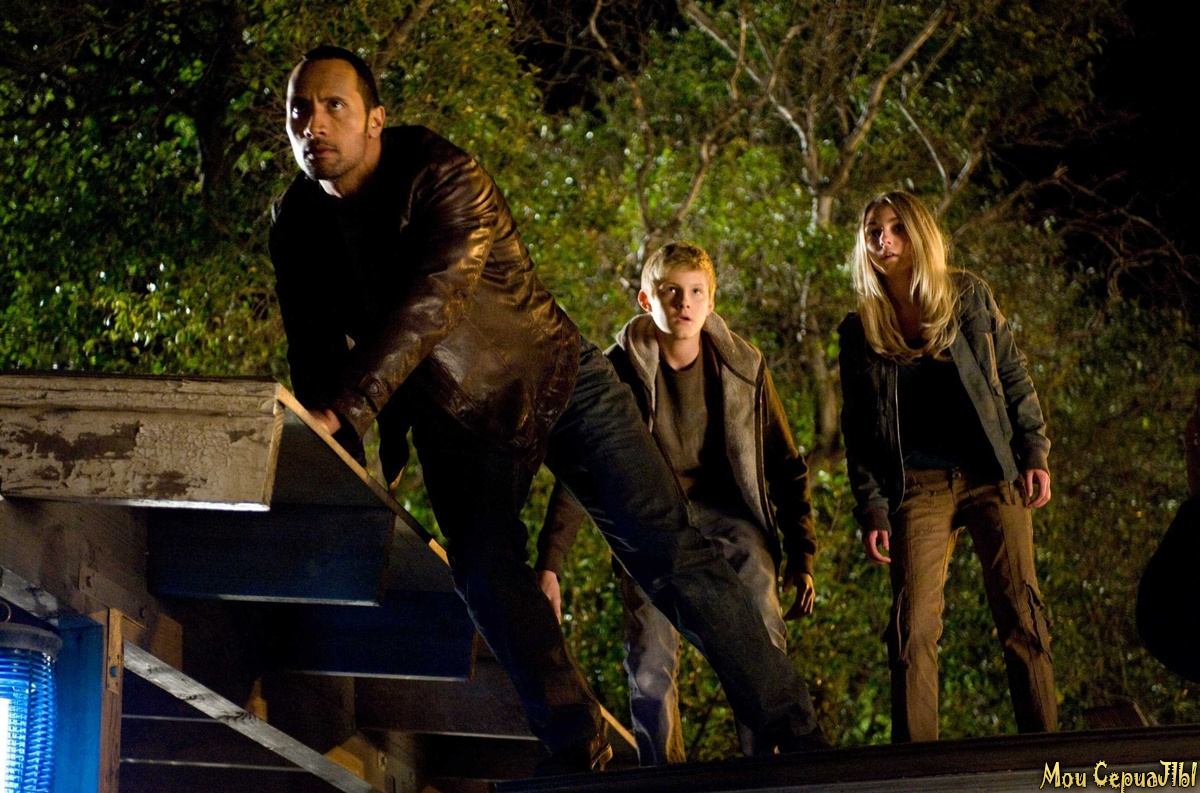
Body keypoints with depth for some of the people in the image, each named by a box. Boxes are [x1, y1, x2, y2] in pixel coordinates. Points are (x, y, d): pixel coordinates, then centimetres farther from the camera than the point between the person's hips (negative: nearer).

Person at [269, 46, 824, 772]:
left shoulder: (444, 178, -23)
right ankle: (576, 749, -4)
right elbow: (316, 358, 3)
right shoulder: (298, 227, -5)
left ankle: (792, 732, -9)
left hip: (556, 380, -5)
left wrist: (336, 413, -44)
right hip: (455, 419, 5)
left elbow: (425, 310, -35)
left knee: (667, 552, -11)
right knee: (485, 572, -14)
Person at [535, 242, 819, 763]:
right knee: (649, 661, -15)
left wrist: (801, 556, 4)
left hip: (727, 510, 0)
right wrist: (548, 563, -13)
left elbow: (785, 466, 7)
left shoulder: (744, 367, -3)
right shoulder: (620, 369, -8)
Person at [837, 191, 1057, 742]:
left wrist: (1034, 453, 0)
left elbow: (1015, 378, 9)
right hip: (918, 489, 0)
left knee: (1021, 615, -5)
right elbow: (856, 429, 8)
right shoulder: (860, 331, 7)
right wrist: (871, 509, 1)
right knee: (913, 628, -8)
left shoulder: (969, 297, 6)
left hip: (994, 477, 0)